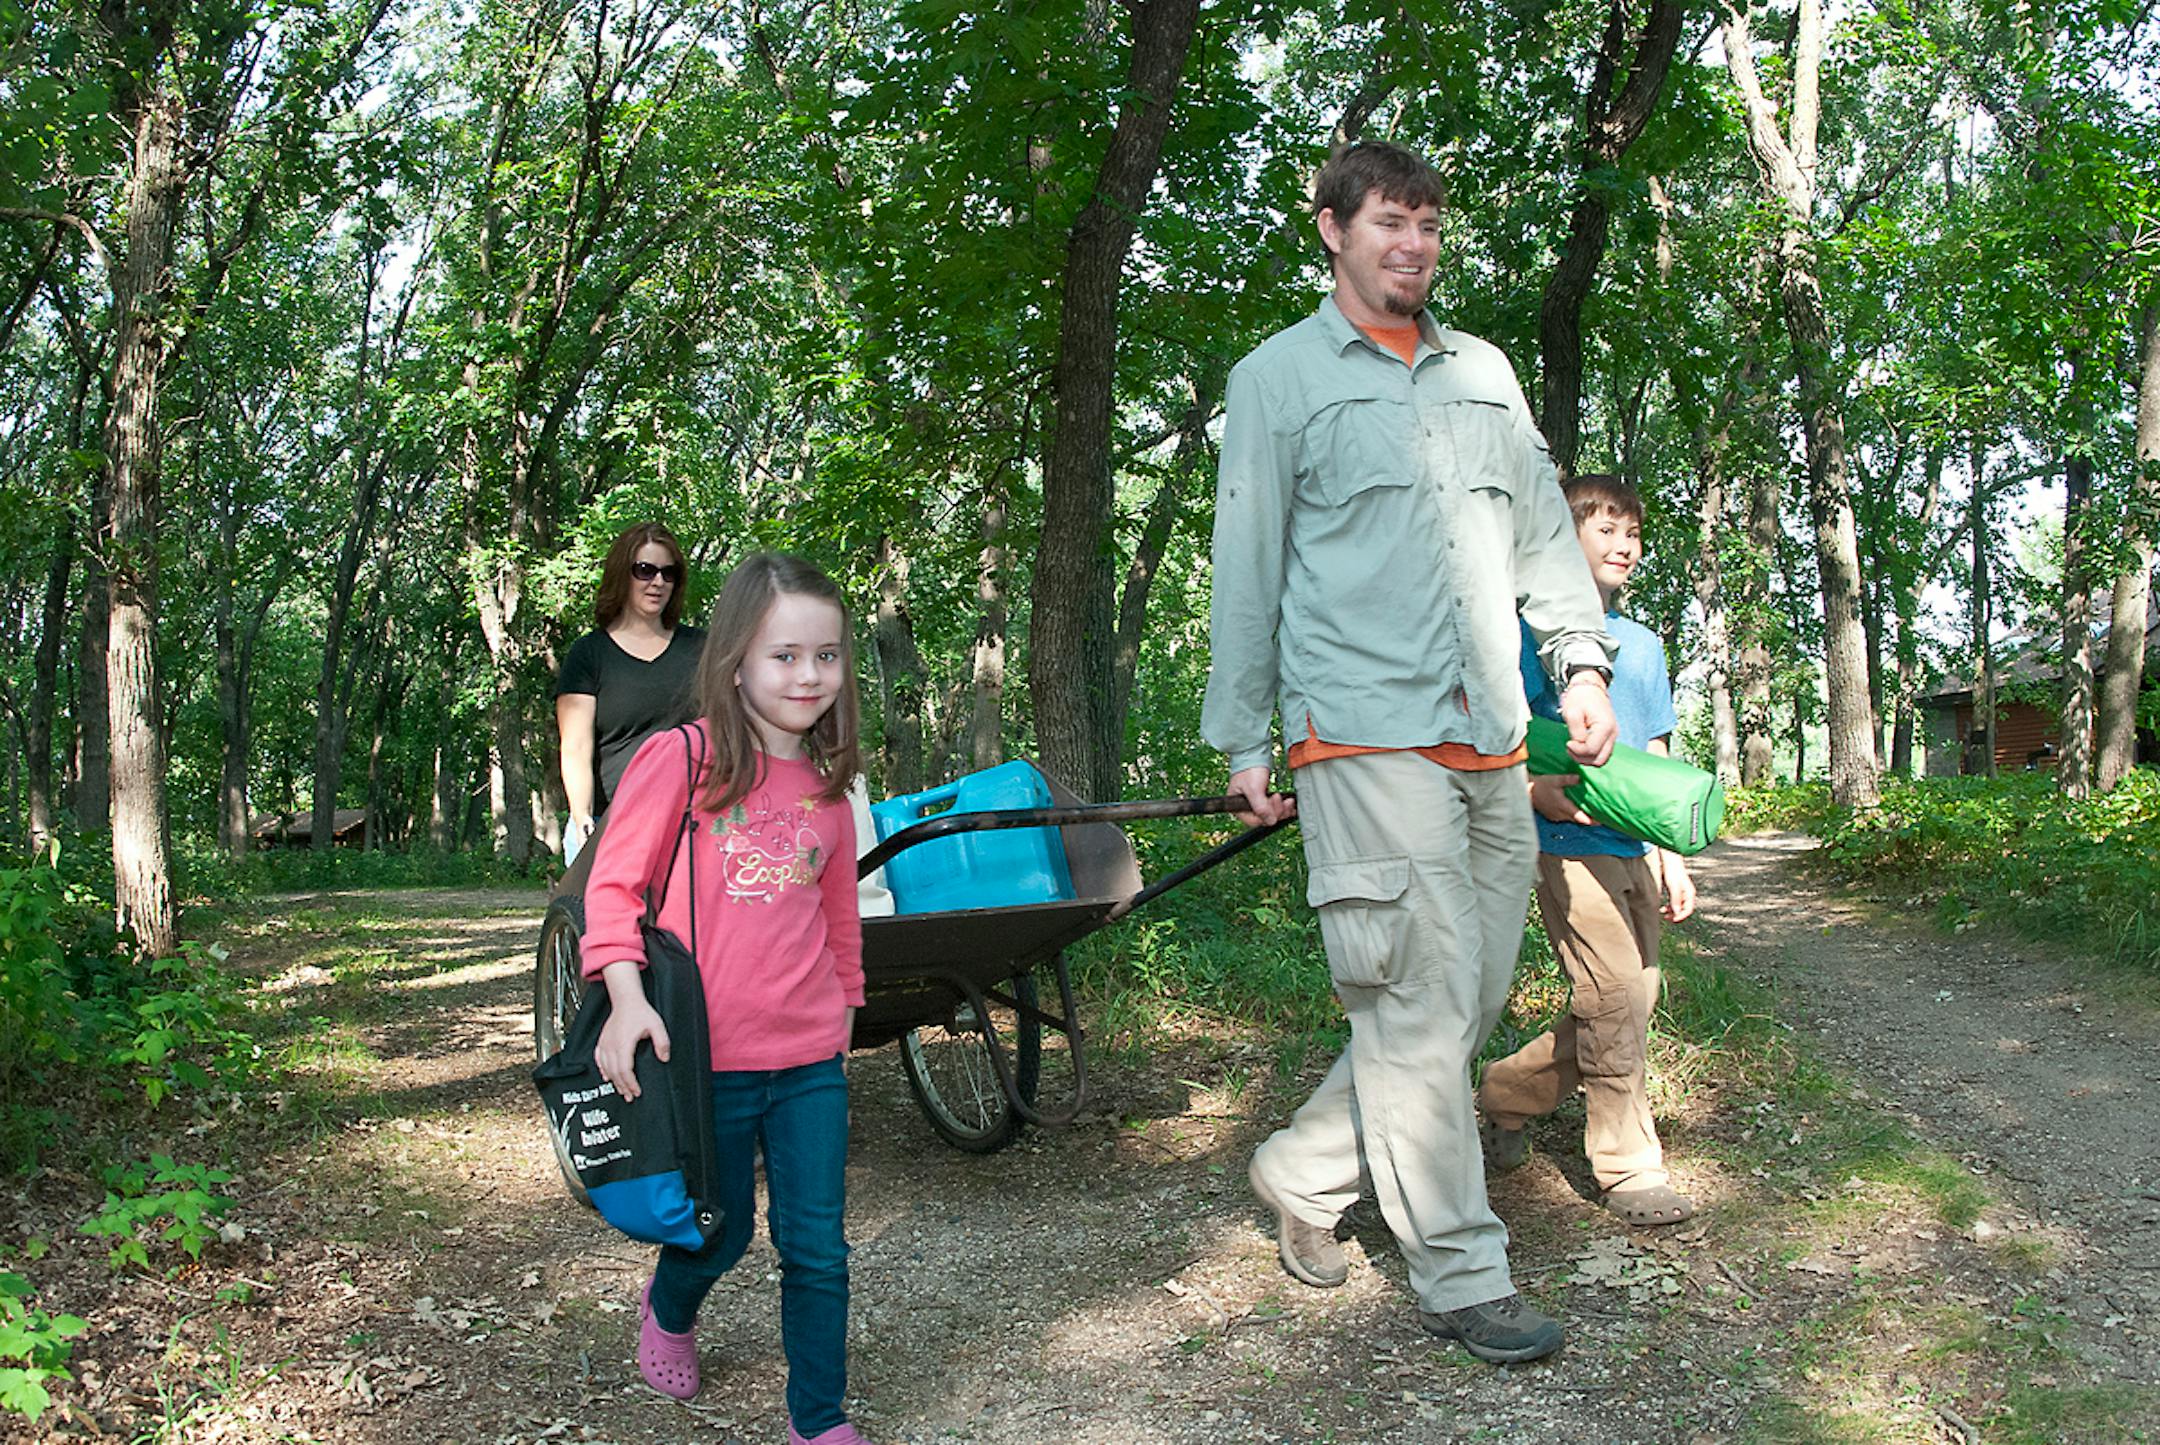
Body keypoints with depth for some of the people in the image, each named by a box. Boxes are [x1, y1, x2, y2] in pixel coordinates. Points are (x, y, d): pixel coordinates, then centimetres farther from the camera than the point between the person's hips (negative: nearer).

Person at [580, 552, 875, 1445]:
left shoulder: (827, 785, 5)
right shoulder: (682, 758, -10)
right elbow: (613, 883, -9)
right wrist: (627, 996, -20)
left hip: (810, 1057, 4)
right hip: (707, 1054, -3)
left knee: (817, 1247, 6)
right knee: (721, 1233, 14)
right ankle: (666, 1311, 49)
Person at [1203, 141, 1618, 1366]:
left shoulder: (1484, 372, 19)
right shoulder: (1279, 377, 5)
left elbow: (1545, 528, 22)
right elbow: (1247, 570, 4)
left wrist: (1584, 663, 11)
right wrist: (1246, 739, 2)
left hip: (1492, 739, 6)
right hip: (1369, 738, -6)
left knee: (1475, 1000, 8)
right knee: (1424, 1007, -6)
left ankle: (1304, 1172, 25)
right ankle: (1462, 1276, 6)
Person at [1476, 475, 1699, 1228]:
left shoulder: (1645, 644, 18)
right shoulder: (1533, 629, -2)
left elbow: (1657, 759, 20)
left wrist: (1671, 853, 13)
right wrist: (1535, 790, -23)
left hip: (1635, 849, 7)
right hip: (1572, 846, -7)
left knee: (1631, 1001, 8)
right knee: (1616, 1003, -8)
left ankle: (1505, 1093, 26)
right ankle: (1628, 1166, 5)